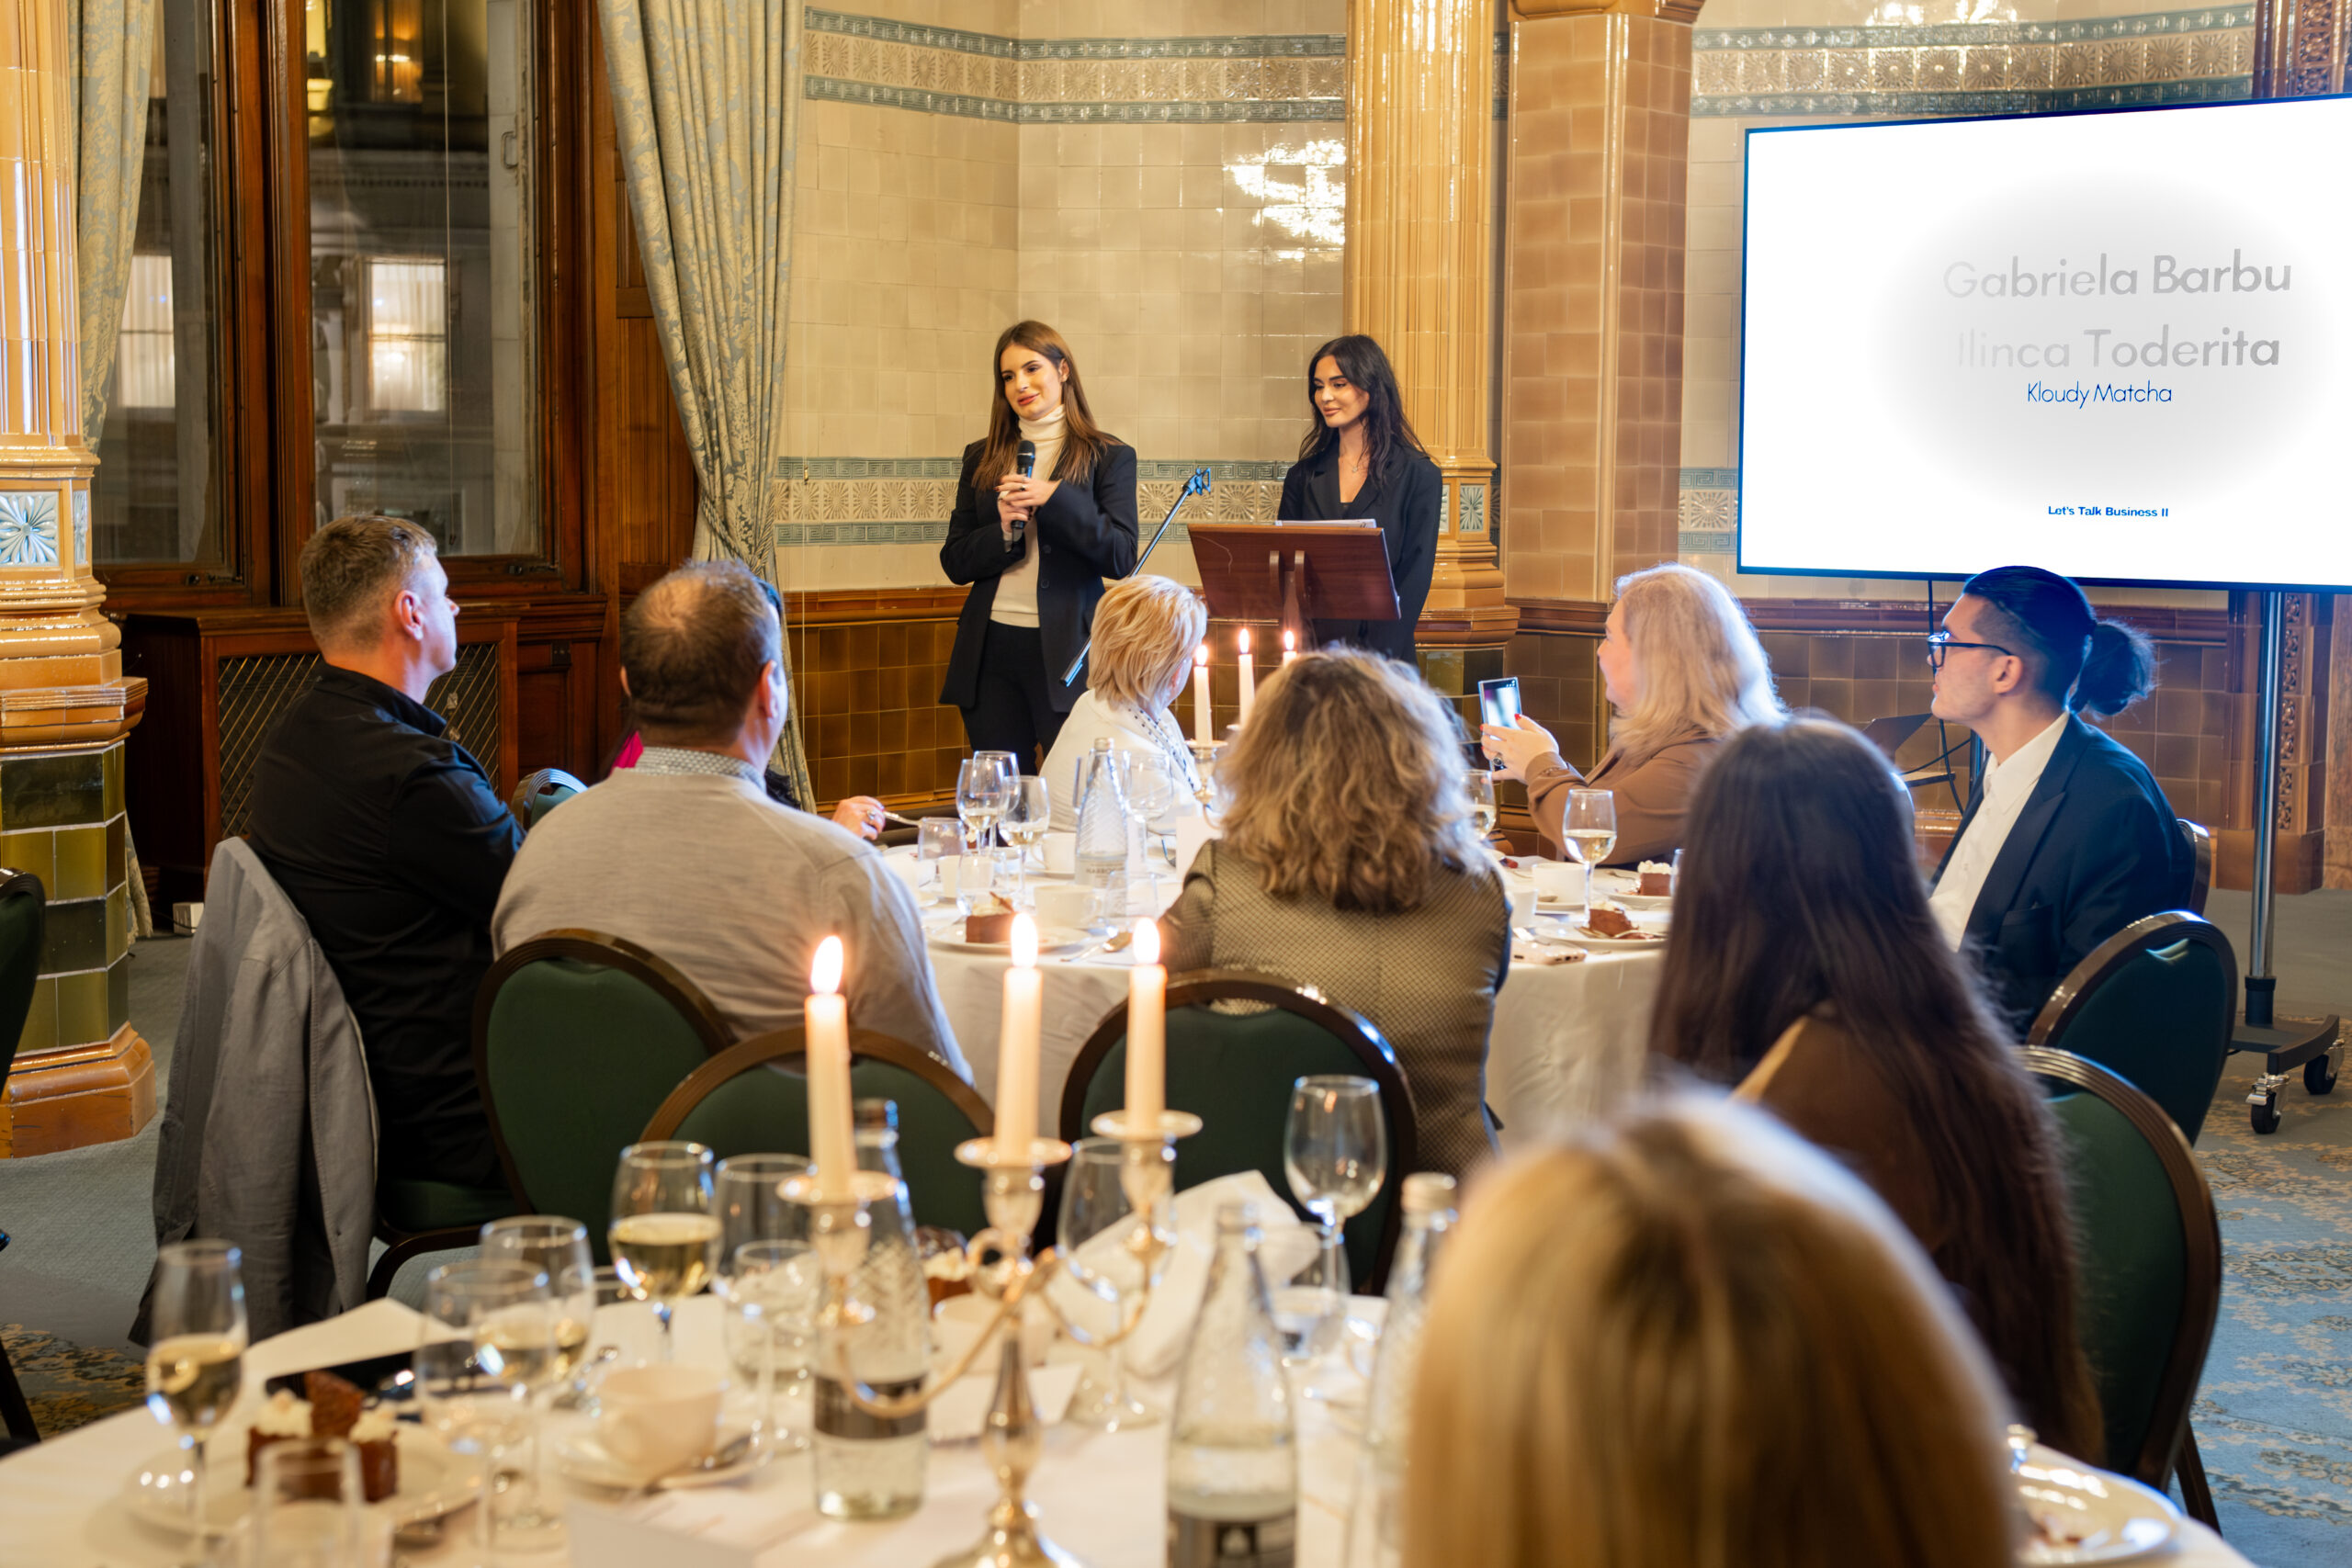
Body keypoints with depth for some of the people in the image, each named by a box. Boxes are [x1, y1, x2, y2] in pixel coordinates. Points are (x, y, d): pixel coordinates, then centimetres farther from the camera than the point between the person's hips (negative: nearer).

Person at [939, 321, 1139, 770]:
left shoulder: (1109, 457, 2)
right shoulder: (981, 458, 12)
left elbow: (1121, 558, -8)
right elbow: (954, 562, 9)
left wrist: (1054, 499, -16)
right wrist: (1004, 531, -10)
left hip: (1066, 649, -3)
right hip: (991, 649, 3)